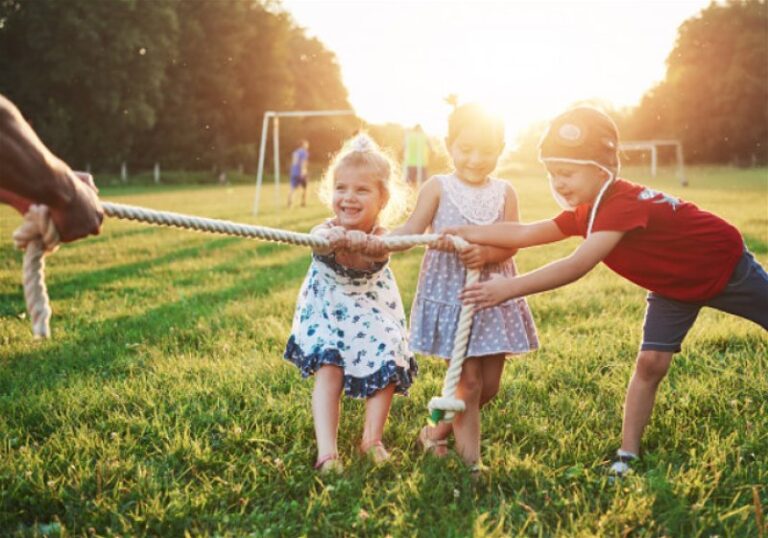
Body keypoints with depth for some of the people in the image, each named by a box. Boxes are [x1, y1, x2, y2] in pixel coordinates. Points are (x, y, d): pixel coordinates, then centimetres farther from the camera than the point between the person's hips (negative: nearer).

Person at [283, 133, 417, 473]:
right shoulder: (326, 233, -28)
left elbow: (377, 248, -54)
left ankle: (372, 439, 17)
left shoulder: (380, 238, -29)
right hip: (328, 311, -1)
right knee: (328, 370, -14)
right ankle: (326, 451, -12)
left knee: (387, 368, -4)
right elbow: (318, 240, -53)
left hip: (374, 313, 1)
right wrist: (331, 240, -78)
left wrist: (361, 243, -78)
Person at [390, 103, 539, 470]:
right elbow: (412, 231, -9)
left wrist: (487, 253, -27)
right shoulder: (438, 188, -2)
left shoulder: (504, 192, 4)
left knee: (490, 385, 9)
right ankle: (470, 459, 8)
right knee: (469, 381, -4)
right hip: (450, 295, -4)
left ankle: (435, 432, 29)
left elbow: (511, 243, -5)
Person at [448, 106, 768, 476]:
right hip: (673, 286, 6)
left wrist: (509, 288, -48)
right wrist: (467, 233, -20)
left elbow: (576, 267, -45)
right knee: (650, 362, -5)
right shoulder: (585, 212, -11)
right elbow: (527, 233, -11)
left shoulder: (624, 205, -38)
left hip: (725, 268, -6)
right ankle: (627, 455, -1)